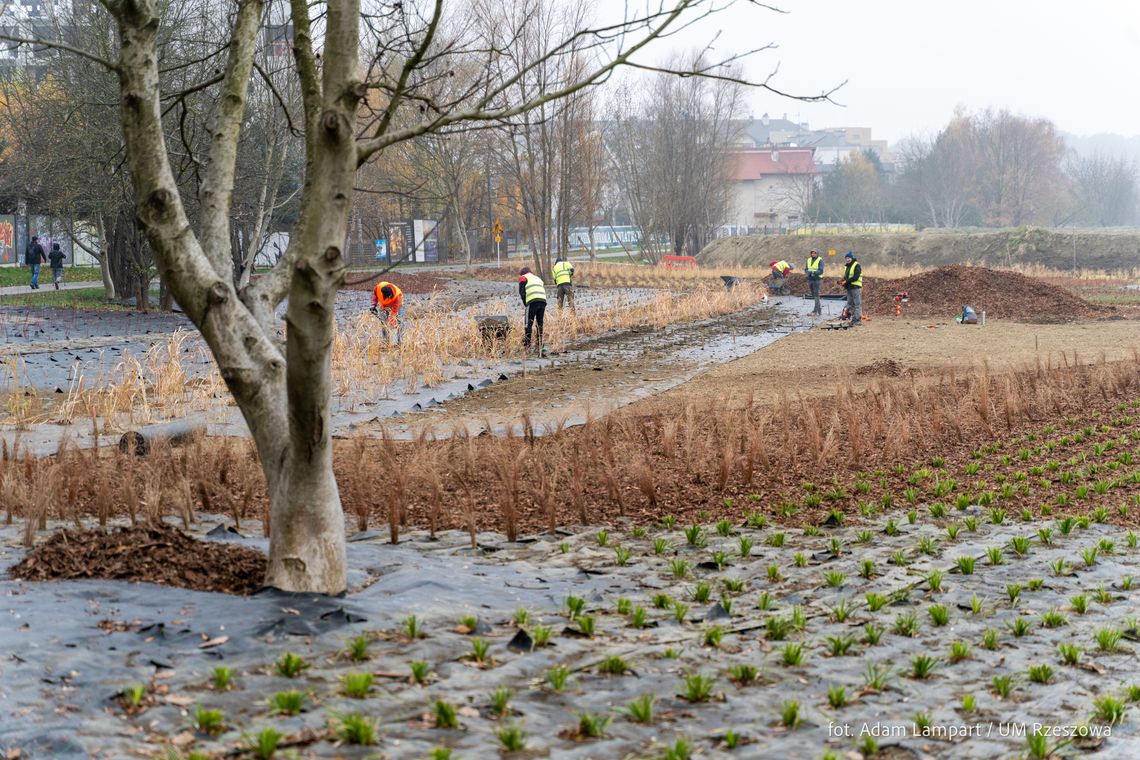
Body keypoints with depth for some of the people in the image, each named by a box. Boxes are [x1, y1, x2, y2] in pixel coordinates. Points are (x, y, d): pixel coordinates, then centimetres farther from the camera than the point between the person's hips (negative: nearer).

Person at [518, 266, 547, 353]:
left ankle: (527, 344, -8)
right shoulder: (538, 278, 34)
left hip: (532, 302, -6)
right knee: (540, 323, 14)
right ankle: (539, 344, 16)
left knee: (528, 323, -3)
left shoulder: (523, 278, 16)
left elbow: (522, 293, 3)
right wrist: (544, 310, 22)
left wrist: (525, 304, 8)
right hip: (543, 301, 6)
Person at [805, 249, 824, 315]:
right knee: (813, 295, 11)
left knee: (816, 295, -10)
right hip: (810, 279, 6)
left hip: (816, 279, -6)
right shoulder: (809, 260, 12)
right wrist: (808, 272, -14)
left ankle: (815, 310, -13)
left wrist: (814, 272, -31)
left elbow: (821, 271, -14)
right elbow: (806, 269, 9)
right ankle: (819, 309, 22)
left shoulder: (820, 260, -6)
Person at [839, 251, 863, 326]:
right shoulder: (846, 266, 17)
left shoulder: (856, 266, -9)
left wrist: (846, 281, -18)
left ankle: (858, 319, -7)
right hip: (849, 288, 9)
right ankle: (853, 319, 17)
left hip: (856, 287, -9)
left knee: (857, 304, -7)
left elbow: (856, 277, -18)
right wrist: (842, 281, 1)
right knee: (850, 304, 11)